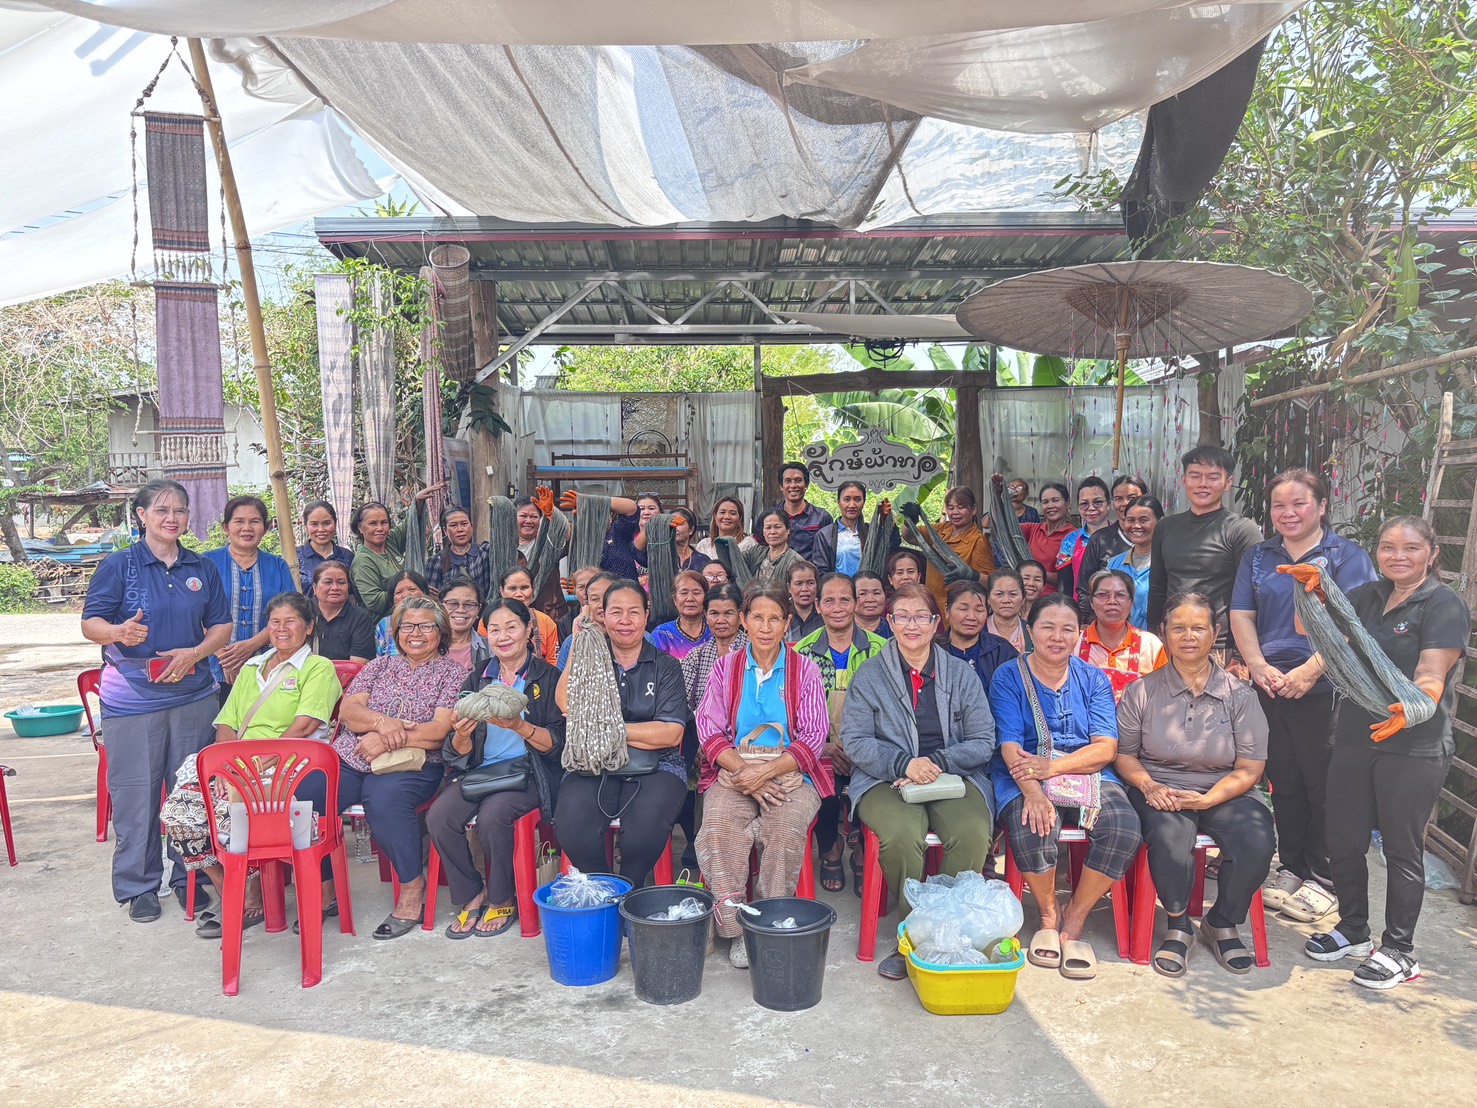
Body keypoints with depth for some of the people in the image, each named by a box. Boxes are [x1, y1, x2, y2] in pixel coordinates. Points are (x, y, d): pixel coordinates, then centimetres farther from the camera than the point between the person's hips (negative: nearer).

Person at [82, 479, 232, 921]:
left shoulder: (203, 568, 10)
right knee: (135, 794, 1)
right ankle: (138, 886, 16)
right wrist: (119, 632, -27)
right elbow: (91, 622, -5)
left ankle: (189, 877, 22)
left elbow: (222, 626, 11)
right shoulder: (118, 565, -1)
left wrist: (194, 654, -8)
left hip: (193, 697, 3)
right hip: (131, 699, -3)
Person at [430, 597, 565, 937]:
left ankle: (502, 900, -5)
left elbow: (557, 743, -7)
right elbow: (460, 752, 8)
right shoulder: (478, 678, 11)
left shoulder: (547, 677, 0)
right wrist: (462, 736, -16)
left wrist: (520, 726, -24)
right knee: (438, 817, -22)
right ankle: (470, 896, 0)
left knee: (492, 815, -31)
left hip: (529, 772, -4)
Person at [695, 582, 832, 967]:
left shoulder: (805, 669, 7)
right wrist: (742, 770, -13)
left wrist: (766, 772, -14)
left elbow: (814, 737, 0)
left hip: (790, 771, -1)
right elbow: (709, 730, 4)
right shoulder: (725, 667, 12)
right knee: (719, 824, -29)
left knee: (786, 827, -32)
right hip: (734, 769, 1)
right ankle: (736, 928, -19)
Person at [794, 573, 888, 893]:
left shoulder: (879, 649, 5)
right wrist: (822, 746, -13)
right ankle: (830, 849, 3)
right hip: (819, 749, 0)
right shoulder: (803, 651, 7)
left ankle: (863, 852, 1)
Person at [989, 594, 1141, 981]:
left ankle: (1074, 921, -7)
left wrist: (1052, 766, -19)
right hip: (1024, 777, -2)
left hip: (1086, 772, 3)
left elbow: (1106, 747, -1)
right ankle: (1049, 916, -4)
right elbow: (1010, 745, -8)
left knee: (1124, 826, -27)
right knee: (1033, 827, -33)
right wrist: (1032, 792, -28)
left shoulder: (1093, 679, 10)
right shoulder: (1009, 677, 3)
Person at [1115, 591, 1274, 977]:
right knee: (1169, 834, -34)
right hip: (1160, 790, -1)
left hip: (1224, 793, 1)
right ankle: (1177, 925, -7)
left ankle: (1222, 923, 1)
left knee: (1257, 840, -28)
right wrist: (1149, 786, -14)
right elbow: (1124, 754, 6)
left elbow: (1250, 768, 0)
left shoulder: (1239, 694, 4)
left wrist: (1206, 800, -16)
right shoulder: (1142, 692, 4)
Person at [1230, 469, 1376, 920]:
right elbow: (1241, 615, 9)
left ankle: (1323, 879, 17)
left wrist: (1310, 671, -18)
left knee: (1324, 784, 3)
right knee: (1284, 782, 13)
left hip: (1325, 689, -4)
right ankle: (1291, 868, 26)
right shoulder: (1259, 557, 12)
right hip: (1271, 689, 4)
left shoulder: (1347, 555, -2)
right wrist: (1258, 666, -6)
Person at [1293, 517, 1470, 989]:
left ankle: (1399, 950, 19)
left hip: (1414, 750, -6)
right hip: (1354, 741, 6)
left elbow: (1432, 676, -20)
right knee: (1343, 841, 11)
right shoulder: (1368, 597, 10)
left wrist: (1410, 709, -41)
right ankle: (1353, 930, 30)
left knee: (1402, 849, 5)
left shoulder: (1445, 605, -8)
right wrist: (1313, 590, -4)